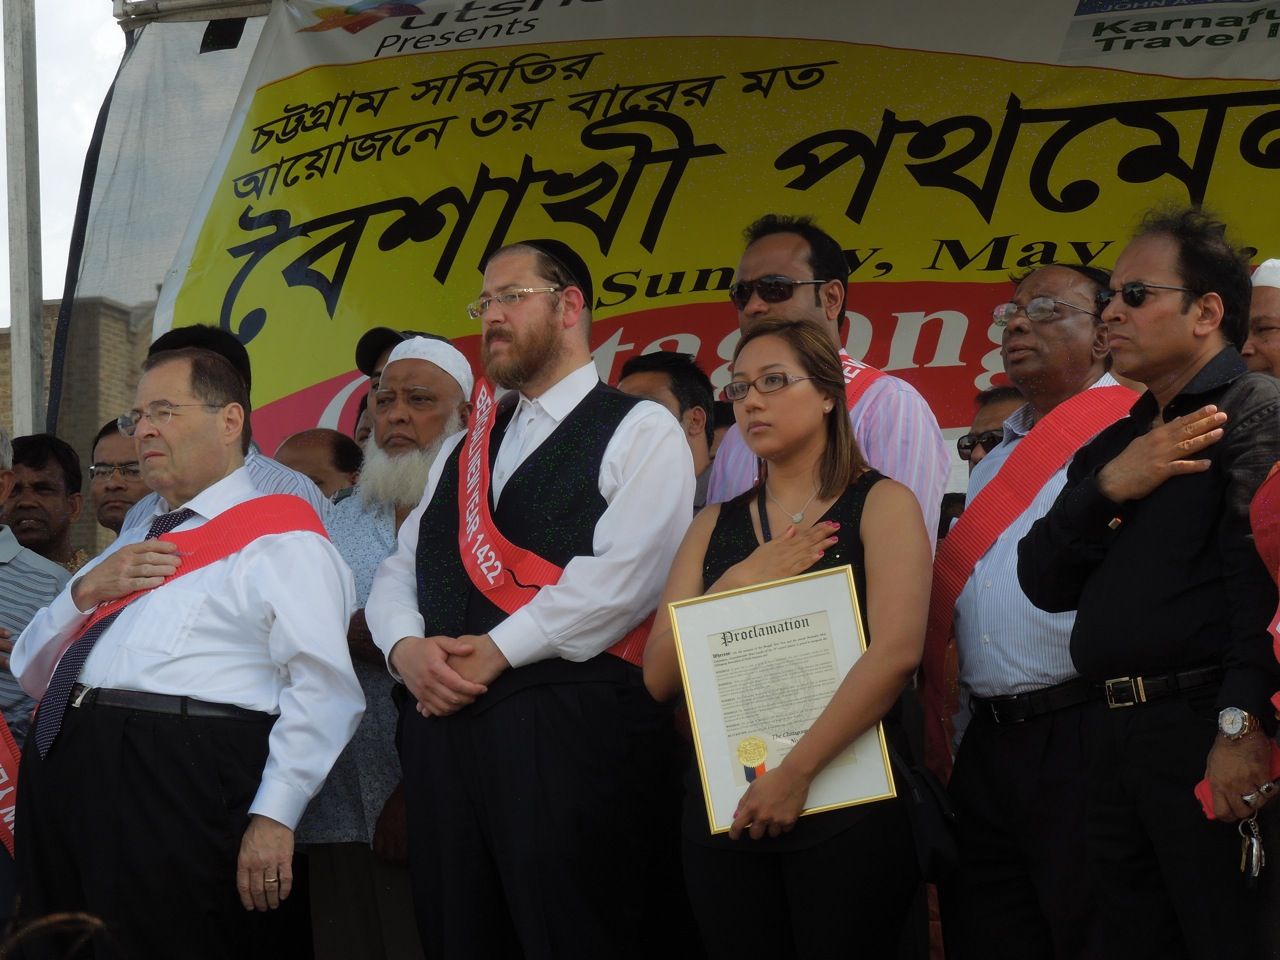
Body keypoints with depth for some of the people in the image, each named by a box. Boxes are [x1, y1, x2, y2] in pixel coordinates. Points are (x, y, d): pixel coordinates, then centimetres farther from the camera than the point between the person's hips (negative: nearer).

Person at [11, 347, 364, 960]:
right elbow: (33, 674, 26)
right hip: (60, 771, 8)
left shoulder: (280, 540, 1)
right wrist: (83, 593, 6)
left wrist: (275, 816, -21)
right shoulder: (133, 547, 27)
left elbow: (323, 690, -12)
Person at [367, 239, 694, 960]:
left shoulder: (639, 432, 1)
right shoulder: (463, 451, 25)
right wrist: (406, 646, -3)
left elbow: (623, 574, -13)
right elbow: (399, 573, 20)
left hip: (566, 728, -7)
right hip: (444, 723, 7)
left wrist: (496, 650, -13)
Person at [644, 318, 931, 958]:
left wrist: (796, 773, -18)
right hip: (724, 808, 4)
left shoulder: (880, 504, 2)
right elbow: (659, 677, 6)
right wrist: (742, 581, -7)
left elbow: (896, 651, -13)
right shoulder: (714, 527, 14)